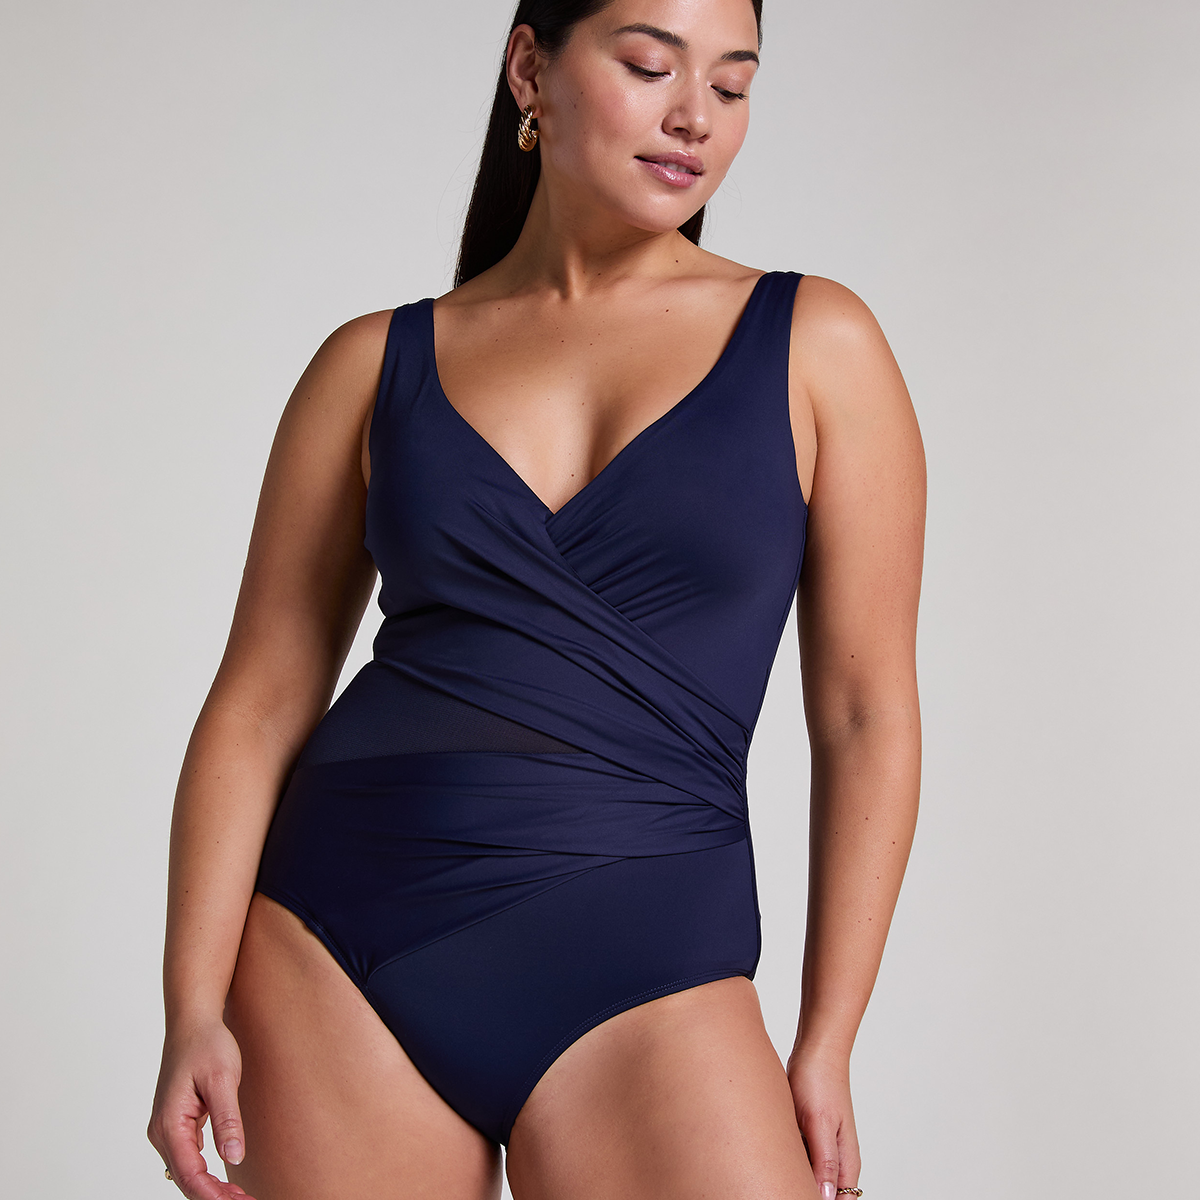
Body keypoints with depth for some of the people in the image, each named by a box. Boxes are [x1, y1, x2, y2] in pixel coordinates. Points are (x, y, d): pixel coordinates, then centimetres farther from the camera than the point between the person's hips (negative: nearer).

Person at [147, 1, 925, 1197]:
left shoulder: (813, 347, 4)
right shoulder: (378, 364, 7)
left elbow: (866, 713, 3)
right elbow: (258, 703, 6)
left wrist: (824, 1041, 0)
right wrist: (194, 1007, -3)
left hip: (642, 961, -1)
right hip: (339, 945, 1)